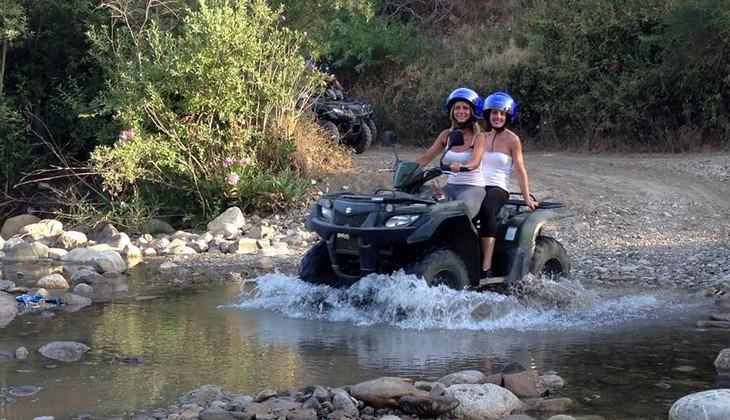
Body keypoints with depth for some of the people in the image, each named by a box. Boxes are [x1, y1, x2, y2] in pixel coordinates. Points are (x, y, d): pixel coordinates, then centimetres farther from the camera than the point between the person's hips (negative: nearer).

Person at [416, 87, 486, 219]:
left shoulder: (478, 136, -5)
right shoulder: (446, 134, 12)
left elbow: (475, 162, -22)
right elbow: (425, 158, 12)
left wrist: (462, 166, -44)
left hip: (473, 188, -5)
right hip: (451, 186, 6)